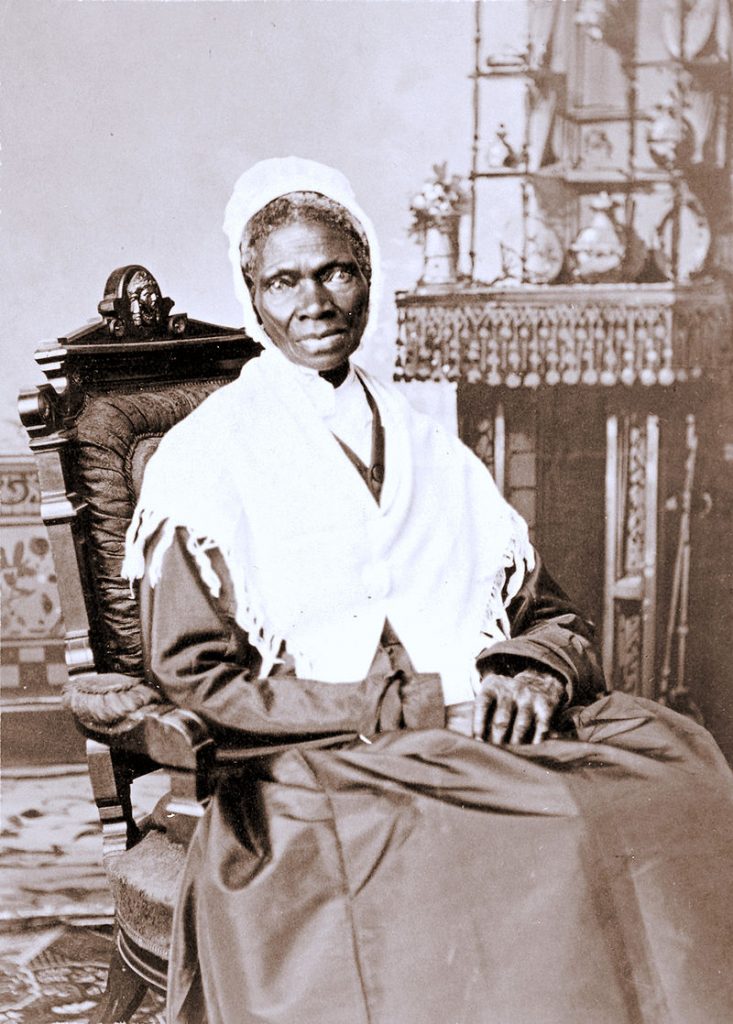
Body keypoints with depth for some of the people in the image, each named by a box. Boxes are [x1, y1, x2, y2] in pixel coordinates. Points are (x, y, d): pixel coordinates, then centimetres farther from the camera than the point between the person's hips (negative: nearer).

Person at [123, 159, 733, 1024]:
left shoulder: (433, 454, 22)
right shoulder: (205, 457, 7)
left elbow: (554, 618, 21)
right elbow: (193, 678, -3)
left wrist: (536, 675, -5)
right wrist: (425, 704, -9)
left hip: (492, 750, 5)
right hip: (317, 772, -5)